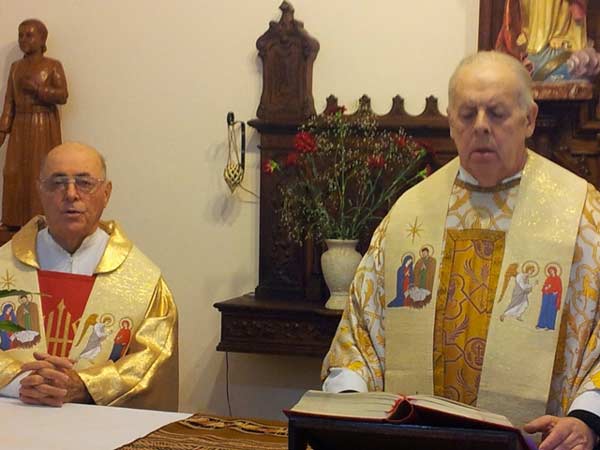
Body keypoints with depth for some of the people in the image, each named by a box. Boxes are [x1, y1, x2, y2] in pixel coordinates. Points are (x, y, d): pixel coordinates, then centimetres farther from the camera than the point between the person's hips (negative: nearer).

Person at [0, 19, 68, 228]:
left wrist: (35, 87, -18)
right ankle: (18, 223, 8)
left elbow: (63, 96, -12)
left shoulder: (53, 65, -3)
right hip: (20, 127, 5)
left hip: (44, 127, -5)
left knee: (41, 174, -6)